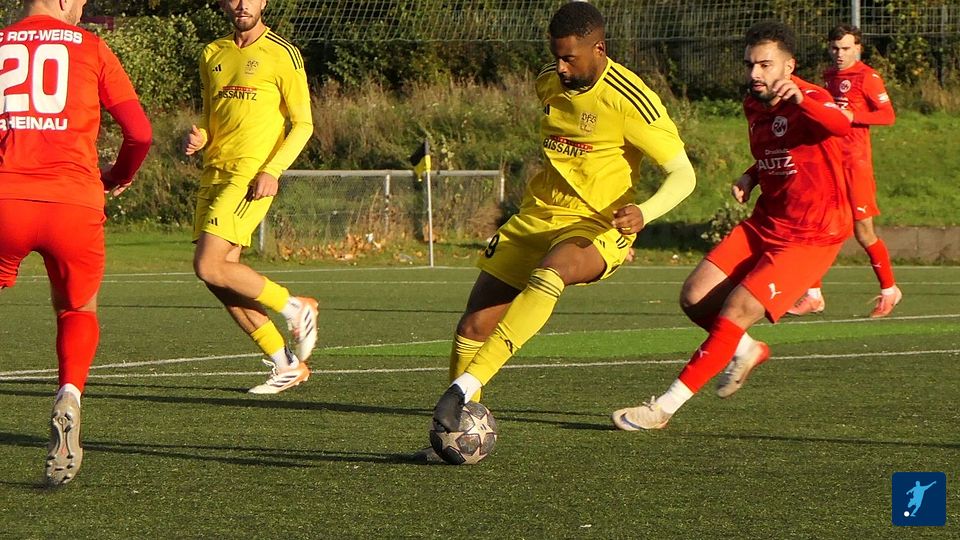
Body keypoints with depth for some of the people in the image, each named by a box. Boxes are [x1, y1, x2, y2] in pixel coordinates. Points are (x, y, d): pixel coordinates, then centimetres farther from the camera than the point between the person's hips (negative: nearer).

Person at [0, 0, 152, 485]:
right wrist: (119, 176, 29)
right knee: (78, 311, 22)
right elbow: (140, 133, 8)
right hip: (74, 204, 0)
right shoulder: (90, 49, 11)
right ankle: (68, 397, -5)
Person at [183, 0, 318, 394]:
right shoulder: (212, 55, 16)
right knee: (221, 280, 2)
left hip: (252, 176, -7)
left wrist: (272, 170, -16)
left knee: (209, 266, -18)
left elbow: (303, 124, -4)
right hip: (214, 173, 7)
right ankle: (286, 365, 11)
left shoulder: (282, 54, -3)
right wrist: (198, 138, 2)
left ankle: (295, 308, 1)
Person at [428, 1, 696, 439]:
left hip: (597, 226, -7)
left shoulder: (629, 100, -15)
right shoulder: (549, 82, 5)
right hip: (536, 218, 7)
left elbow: (683, 175, -14)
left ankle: (464, 388, -44)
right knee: (473, 327, -4)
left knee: (549, 275, -39)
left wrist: (644, 213, -32)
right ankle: (456, 426, 12)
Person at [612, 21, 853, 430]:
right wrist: (751, 177, 5)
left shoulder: (809, 102, -19)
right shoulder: (754, 107, 7)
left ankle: (664, 409, -10)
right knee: (695, 297, -3)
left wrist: (800, 100, -64)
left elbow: (841, 125, -44)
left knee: (736, 312, -17)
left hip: (810, 237, -8)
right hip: (764, 223, 8)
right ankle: (746, 351, 27)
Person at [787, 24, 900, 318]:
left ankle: (889, 290, 15)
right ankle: (813, 296, 4)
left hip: (855, 160, -7)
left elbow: (888, 115, -14)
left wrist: (852, 116, -22)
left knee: (863, 232, -2)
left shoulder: (867, 76, -6)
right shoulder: (829, 76, 15)